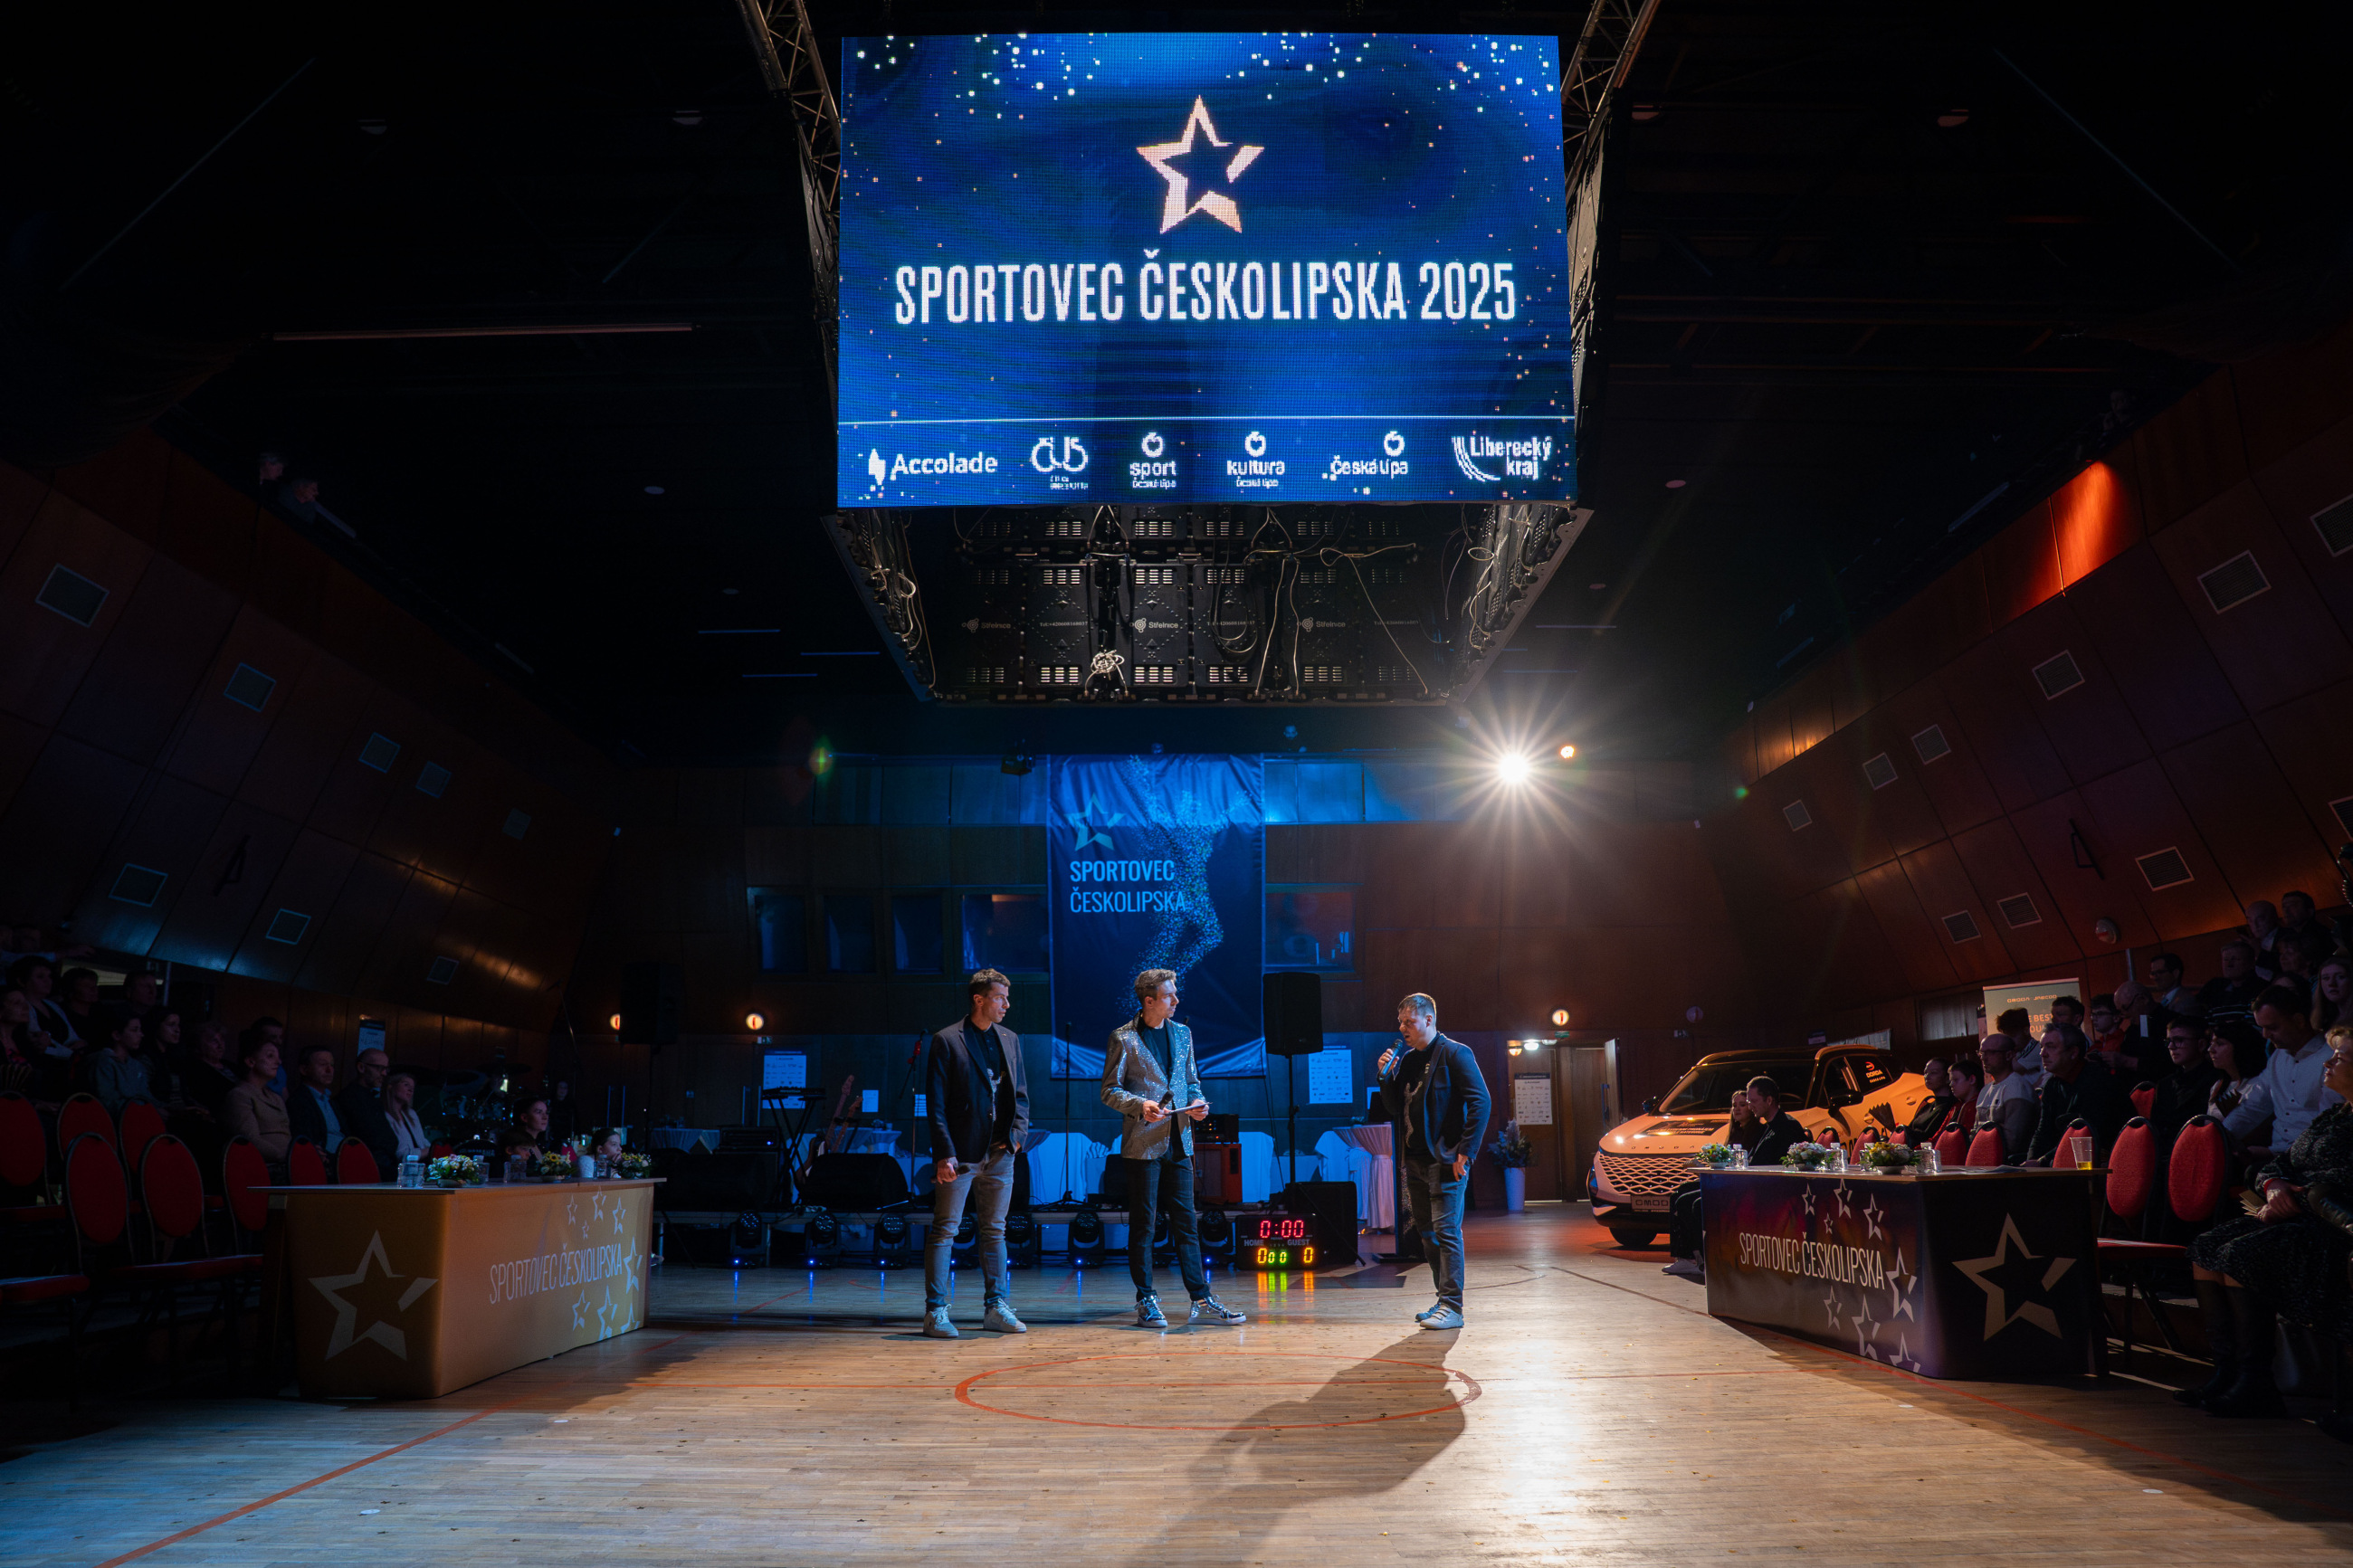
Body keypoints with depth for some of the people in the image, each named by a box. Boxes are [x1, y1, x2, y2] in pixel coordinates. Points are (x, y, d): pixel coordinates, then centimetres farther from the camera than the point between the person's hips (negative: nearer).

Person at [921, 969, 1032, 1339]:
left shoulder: (1009, 1040, 12)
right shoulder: (946, 1041, -6)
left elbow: (1021, 1094, 17)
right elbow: (936, 1103, -8)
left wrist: (1017, 1134, 1)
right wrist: (944, 1153, -15)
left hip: (999, 1155, 6)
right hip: (959, 1155, -6)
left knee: (994, 1231, 12)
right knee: (944, 1232, -1)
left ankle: (996, 1308, 19)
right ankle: (935, 1312, 4)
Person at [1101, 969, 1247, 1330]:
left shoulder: (1182, 1033, 13)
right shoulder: (1123, 1039, -4)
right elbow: (1110, 1090, -4)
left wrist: (1197, 1102, 0)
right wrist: (1140, 1105, -20)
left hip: (1178, 1141, 5)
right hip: (1142, 1143, -5)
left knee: (1186, 1222, 7)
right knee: (1143, 1223, 1)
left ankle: (1202, 1300, 10)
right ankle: (1146, 1302, 9)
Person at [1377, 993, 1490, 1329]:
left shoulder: (1455, 1054, -7)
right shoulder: (1406, 1059, 15)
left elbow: (1480, 1102, -13)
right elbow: (1397, 1111, 17)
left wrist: (1464, 1152, -16)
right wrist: (1386, 1077, 0)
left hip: (1445, 1161, -8)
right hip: (1416, 1160, 8)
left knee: (1446, 1231, -9)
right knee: (1427, 1233, 11)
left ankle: (1451, 1308, -7)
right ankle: (1444, 1300, 20)